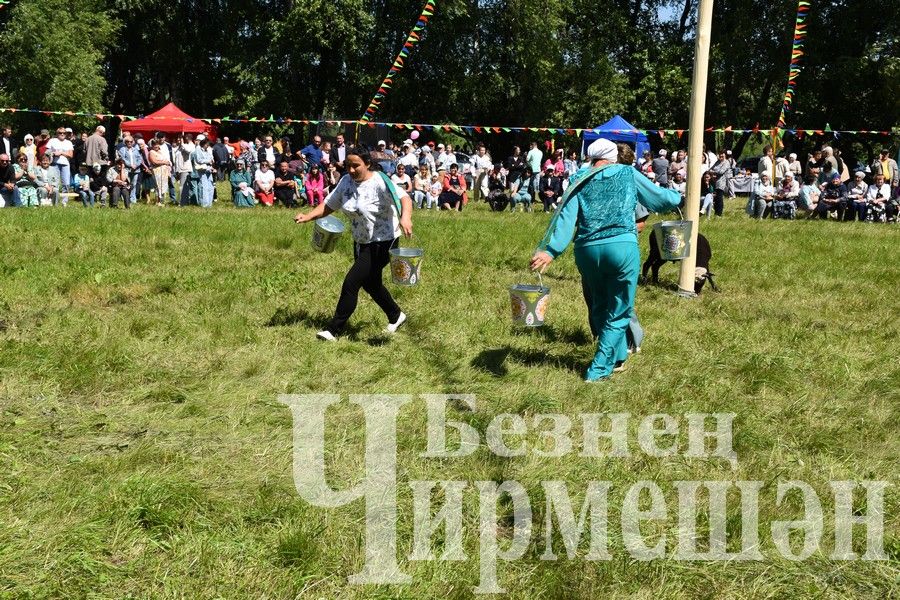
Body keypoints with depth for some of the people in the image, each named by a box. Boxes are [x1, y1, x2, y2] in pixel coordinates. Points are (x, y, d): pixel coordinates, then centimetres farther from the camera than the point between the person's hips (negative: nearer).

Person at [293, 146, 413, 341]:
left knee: (351, 283, -11)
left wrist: (405, 217, -53)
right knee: (370, 283, 21)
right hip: (361, 242, 8)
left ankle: (334, 330, 0)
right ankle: (396, 316, 43)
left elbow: (404, 198, -33)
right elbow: (328, 205, 3)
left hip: (382, 242, -8)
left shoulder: (379, 182, -22)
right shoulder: (346, 181, -2)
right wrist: (308, 216, -12)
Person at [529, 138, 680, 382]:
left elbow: (566, 216, -3)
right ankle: (599, 369, 6)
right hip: (622, 247, -2)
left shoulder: (580, 180, 10)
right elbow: (662, 198, 15)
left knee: (599, 308, 23)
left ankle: (617, 357, 37)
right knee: (617, 314, 9)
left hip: (587, 251, 3)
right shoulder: (628, 174, 9)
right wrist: (676, 196, 38)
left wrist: (551, 250, -10)